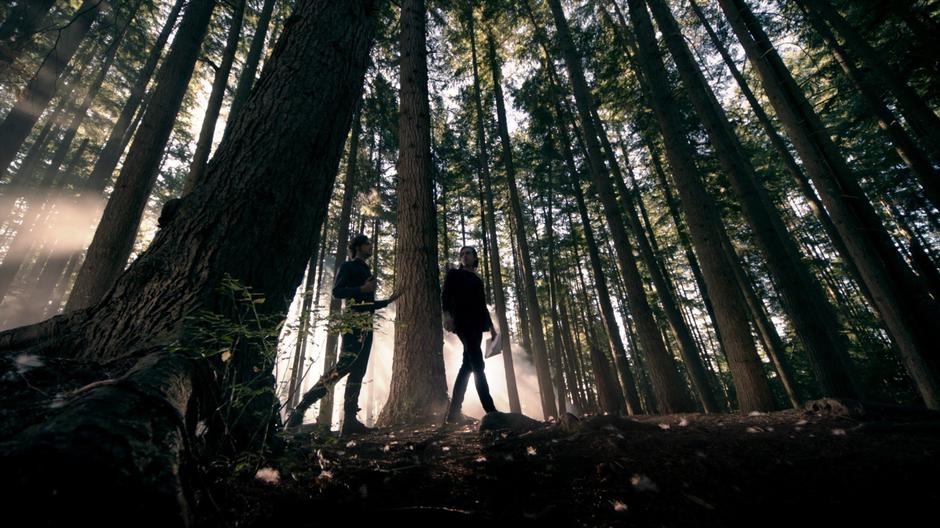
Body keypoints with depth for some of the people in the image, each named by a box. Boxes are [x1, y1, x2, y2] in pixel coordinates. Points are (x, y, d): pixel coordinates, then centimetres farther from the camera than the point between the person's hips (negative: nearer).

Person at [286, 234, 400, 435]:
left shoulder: (366, 271, 26)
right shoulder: (348, 266, 4)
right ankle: (302, 407, -13)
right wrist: (362, 289, -20)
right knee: (344, 366, -20)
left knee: (357, 372, 1)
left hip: (366, 325, 8)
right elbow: (337, 291, -11)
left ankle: (350, 421, 1)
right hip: (354, 323, -8)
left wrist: (389, 300, 27)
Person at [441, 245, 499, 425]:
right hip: (462, 322, -7)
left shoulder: (478, 280, 27)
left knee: (467, 366, 0)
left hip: (476, 324, 7)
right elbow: (445, 295, -3)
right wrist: (447, 314, -21)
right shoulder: (454, 274, 11)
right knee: (478, 365, -16)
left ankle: (453, 413, 3)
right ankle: (491, 411, -20)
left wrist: (491, 326, 15)